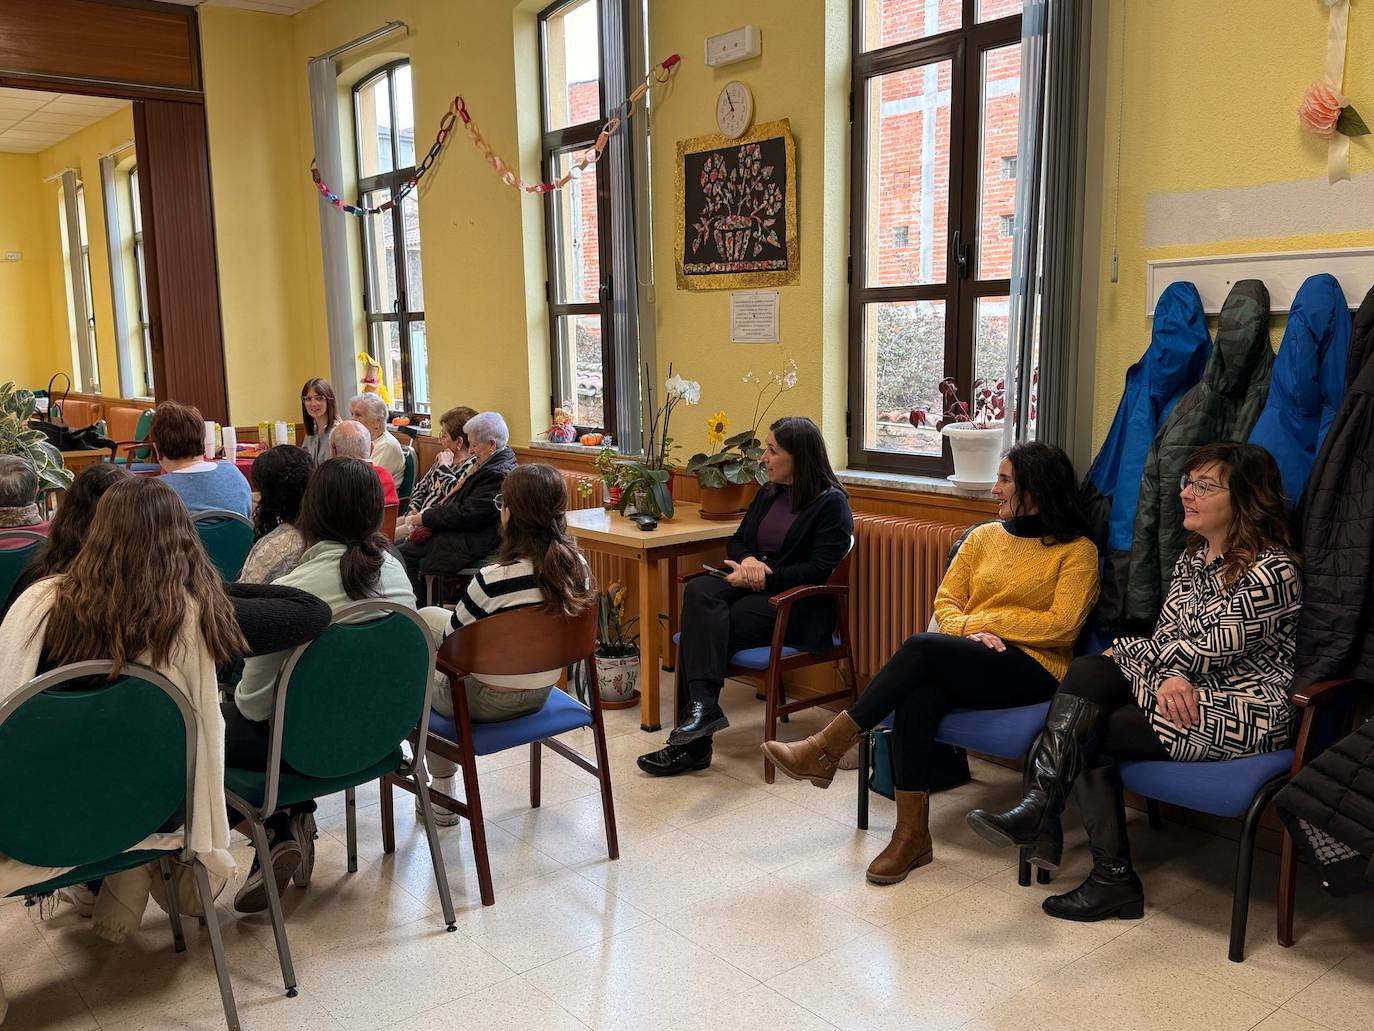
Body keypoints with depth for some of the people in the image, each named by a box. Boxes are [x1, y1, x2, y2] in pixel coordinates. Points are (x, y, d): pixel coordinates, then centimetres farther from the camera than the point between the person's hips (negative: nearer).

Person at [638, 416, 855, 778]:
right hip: (752, 585, 7)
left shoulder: (832, 503, -5)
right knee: (698, 591, -27)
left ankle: (690, 744, -26)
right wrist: (747, 561, -4)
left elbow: (821, 570, -14)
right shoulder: (768, 493, 17)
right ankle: (702, 705, -36)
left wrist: (763, 578, -17)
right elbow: (736, 541, 20)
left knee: (702, 626, -26)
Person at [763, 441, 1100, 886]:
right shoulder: (983, 536, 18)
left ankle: (826, 749, -26)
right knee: (919, 695, -32)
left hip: (1033, 669, -4)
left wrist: (985, 621, -6)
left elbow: (1062, 625, -8)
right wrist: (968, 631, -9)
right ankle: (912, 835, -26)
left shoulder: (1077, 550, 3)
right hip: (967, 662, 4)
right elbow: (945, 602, 13)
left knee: (924, 646, -31)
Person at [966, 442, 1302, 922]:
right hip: (1185, 694, 7)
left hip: (1245, 711, -7)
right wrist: (1170, 675, -18)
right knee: (1089, 670, -20)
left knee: (1088, 733, -22)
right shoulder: (1192, 557, 12)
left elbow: (1214, 649, -17)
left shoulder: (1272, 570, -13)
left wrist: (1127, 650, -6)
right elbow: (1166, 634, 5)